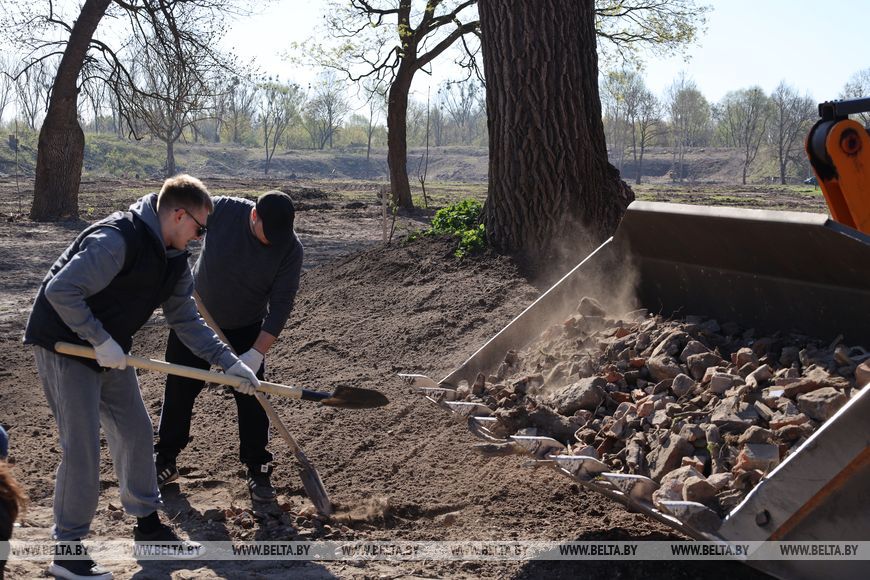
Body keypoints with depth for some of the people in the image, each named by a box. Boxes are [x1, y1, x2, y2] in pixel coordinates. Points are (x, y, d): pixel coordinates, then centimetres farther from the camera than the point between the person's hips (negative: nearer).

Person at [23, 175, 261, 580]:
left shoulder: (174, 259, 3)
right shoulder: (117, 239, -26)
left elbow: (186, 322, 8)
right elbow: (61, 291, -30)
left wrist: (230, 363, 0)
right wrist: (100, 340, -26)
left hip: (108, 350, 9)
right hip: (63, 345, -9)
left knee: (136, 432, 12)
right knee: (82, 448, -8)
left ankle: (148, 525, 28)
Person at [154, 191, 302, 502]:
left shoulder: (290, 249, -23)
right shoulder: (223, 210, -23)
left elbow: (281, 304, -23)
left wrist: (257, 352, -30)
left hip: (246, 330, -1)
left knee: (252, 400, -2)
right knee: (178, 390, 9)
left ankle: (258, 471, 12)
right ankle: (165, 462, 26)